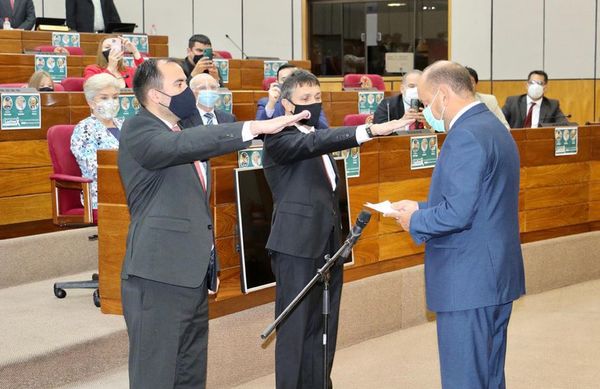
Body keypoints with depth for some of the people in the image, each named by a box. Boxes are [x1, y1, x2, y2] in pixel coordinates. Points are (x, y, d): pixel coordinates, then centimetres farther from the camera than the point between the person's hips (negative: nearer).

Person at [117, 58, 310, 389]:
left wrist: (211, 267, 25)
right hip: (158, 278, -9)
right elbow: (182, 145, -31)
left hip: (193, 277, 9)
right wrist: (255, 127, -36)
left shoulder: (184, 133, 19)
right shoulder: (137, 131, -9)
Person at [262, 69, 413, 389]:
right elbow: (315, 142, -29)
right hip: (298, 247, -8)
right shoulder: (279, 139, -9)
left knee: (324, 332, 9)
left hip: (328, 245, 8)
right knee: (295, 329, -4)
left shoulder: (319, 139, 18)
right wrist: (371, 130, -39)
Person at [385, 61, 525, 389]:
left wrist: (415, 221, -7)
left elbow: (458, 213, -24)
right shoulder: (495, 128, 14)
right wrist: (421, 208, 15)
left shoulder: (465, 137, -19)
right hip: (499, 276, 10)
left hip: (467, 282, -10)